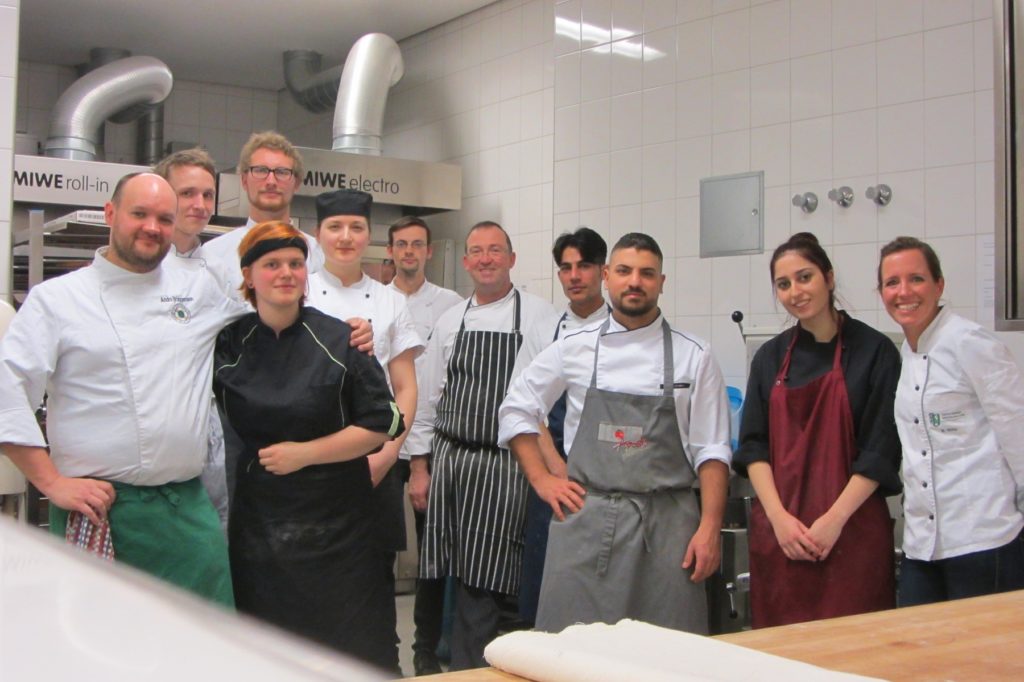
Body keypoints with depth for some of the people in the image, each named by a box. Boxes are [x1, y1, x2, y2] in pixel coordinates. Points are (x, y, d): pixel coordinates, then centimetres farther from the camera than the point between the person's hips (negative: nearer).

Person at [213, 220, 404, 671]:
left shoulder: (340, 341, -6)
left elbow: (381, 424, -5)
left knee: (350, 639, 2)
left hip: (335, 520, -2)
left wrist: (306, 452, -11)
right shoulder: (229, 343, 2)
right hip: (257, 514, 2)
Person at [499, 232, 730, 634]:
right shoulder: (574, 348, 5)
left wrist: (710, 526, -7)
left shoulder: (693, 356, 3)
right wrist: (541, 479, 5)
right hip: (585, 521, 1)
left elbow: (711, 451, 2)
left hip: (666, 525, 0)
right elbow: (516, 410, 14)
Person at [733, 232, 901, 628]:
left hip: (850, 529, -3)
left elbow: (881, 448, -5)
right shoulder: (771, 357, 10)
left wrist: (834, 519, -12)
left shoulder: (873, 351, -1)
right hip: (778, 532, 3)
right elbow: (753, 445, 7)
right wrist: (779, 517, -6)